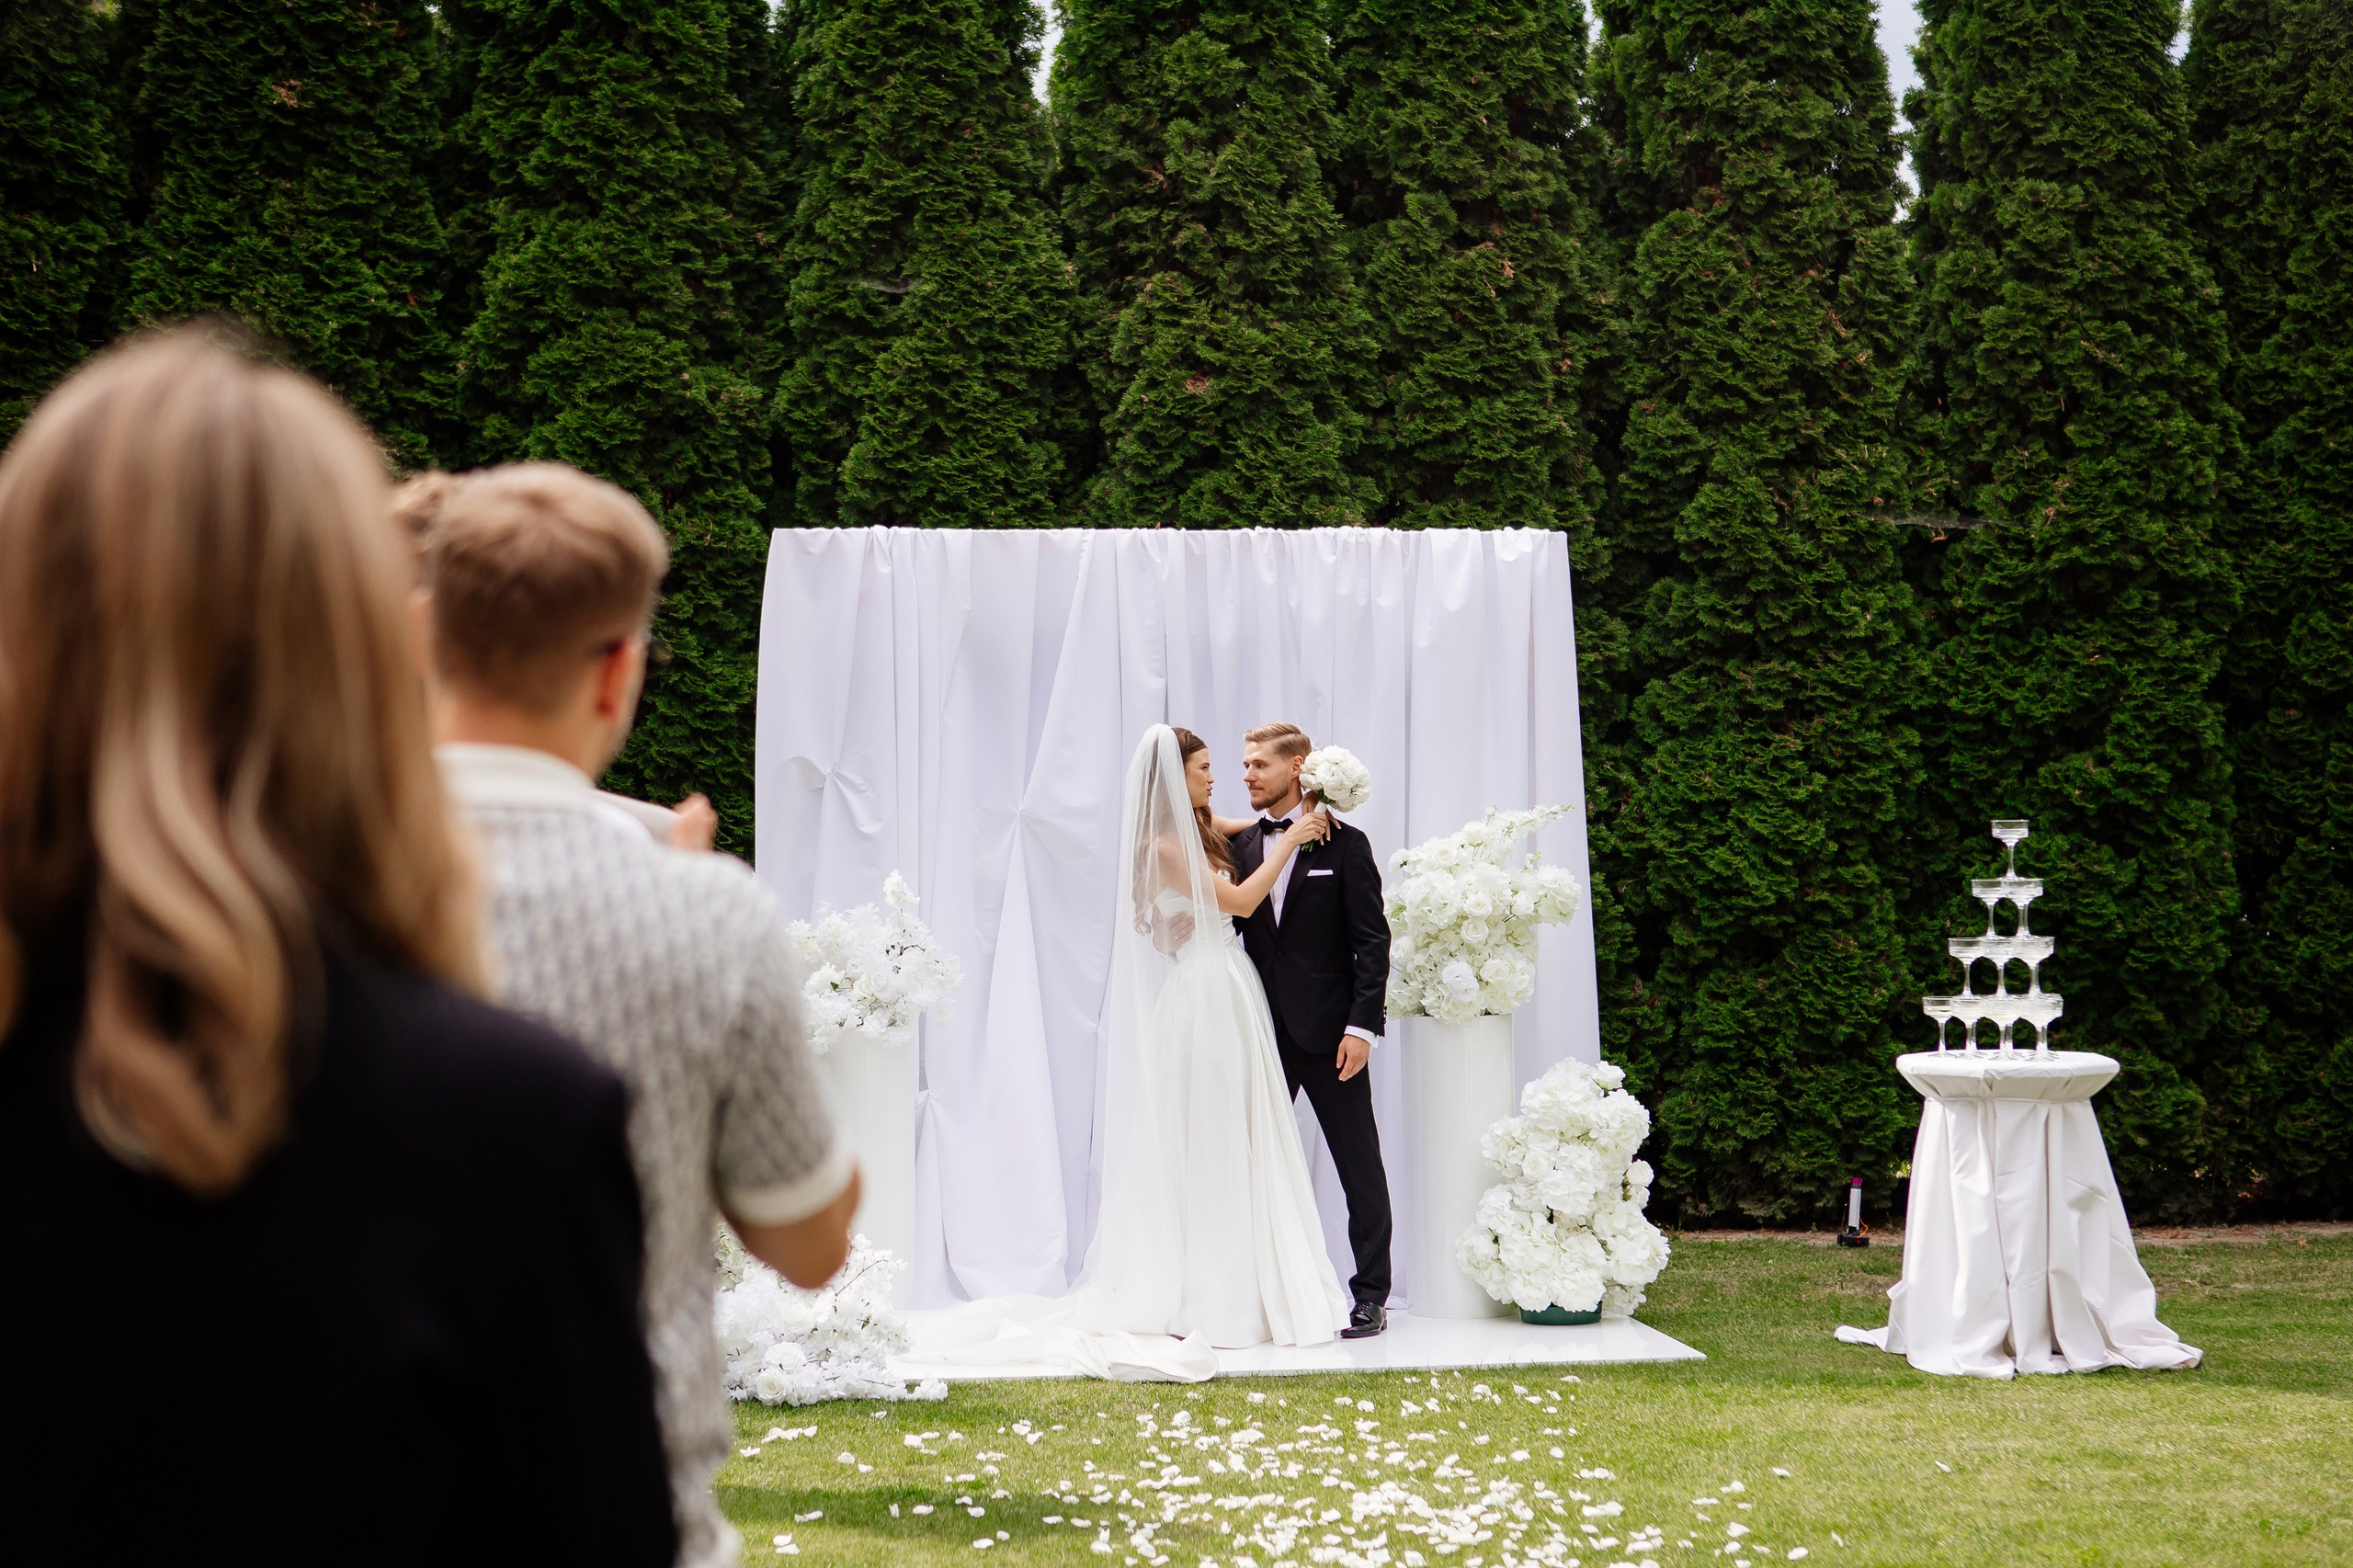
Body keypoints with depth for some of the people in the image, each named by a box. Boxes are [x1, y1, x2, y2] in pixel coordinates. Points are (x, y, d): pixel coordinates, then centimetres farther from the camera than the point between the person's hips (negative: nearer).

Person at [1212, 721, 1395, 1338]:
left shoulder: (1344, 844, -3)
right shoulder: (1242, 844, 8)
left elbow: (1372, 941, -6)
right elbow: (1234, 926, 9)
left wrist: (1362, 1025, -13)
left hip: (1328, 1031, -4)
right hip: (1263, 1031, 4)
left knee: (1359, 1166, 2)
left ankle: (1371, 1294, 10)